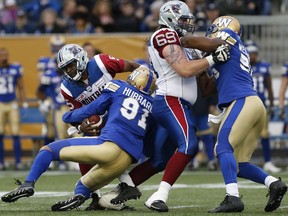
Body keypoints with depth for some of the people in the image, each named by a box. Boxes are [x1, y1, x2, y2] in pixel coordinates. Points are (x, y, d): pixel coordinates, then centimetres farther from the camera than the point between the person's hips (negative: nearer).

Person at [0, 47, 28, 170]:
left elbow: (21, 88, 11)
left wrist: (24, 104, 7)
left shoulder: (15, 69, 3)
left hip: (12, 105, 0)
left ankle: (18, 162, -1)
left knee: (15, 134, -4)